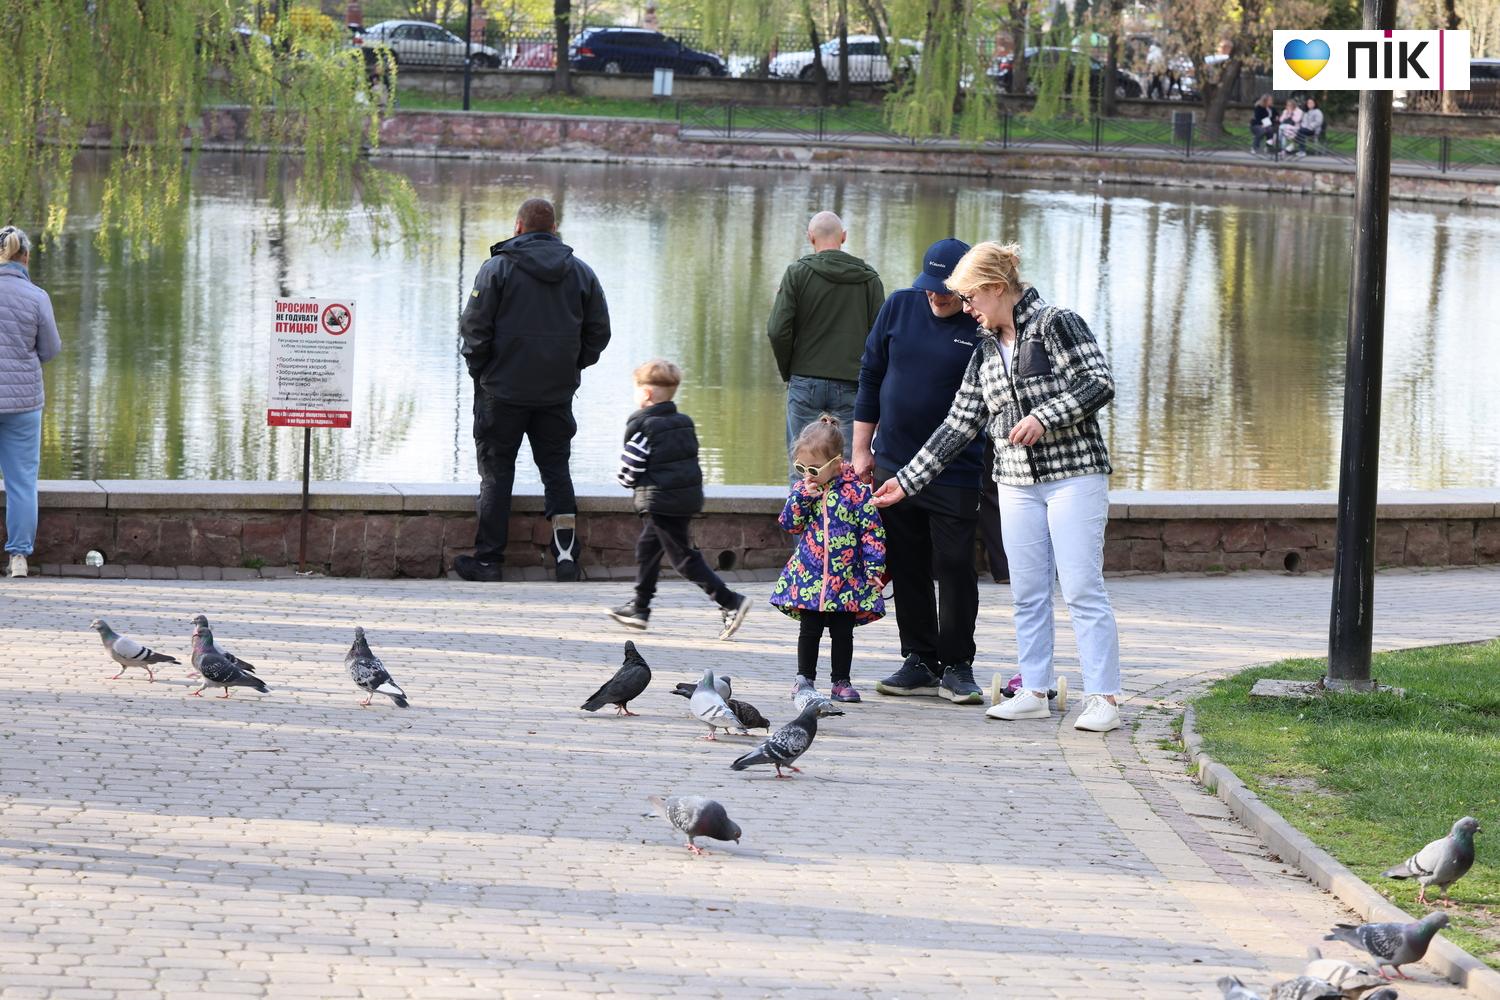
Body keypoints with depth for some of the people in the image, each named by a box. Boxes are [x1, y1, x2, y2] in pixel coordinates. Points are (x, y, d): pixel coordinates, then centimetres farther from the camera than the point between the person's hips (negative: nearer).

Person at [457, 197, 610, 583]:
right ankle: (566, 554, 4)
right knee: (556, 468, 12)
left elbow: (475, 326, -10)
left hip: (503, 389, -3)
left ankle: (488, 558, 4)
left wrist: (478, 368, 4)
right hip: (558, 391, 3)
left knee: (496, 472, 4)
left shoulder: (497, 268, -7)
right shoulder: (581, 272, 5)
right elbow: (599, 331, 7)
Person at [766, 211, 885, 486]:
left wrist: (788, 371, 6)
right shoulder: (868, 278, 3)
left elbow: (778, 331, -8)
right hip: (852, 384, 1)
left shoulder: (797, 274, -3)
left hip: (806, 381, -1)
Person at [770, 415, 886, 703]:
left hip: (847, 579, -2)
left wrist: (874, 567, -9)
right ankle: (805, 678, 16)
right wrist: (802, 496, -13)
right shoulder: (802, 489, 4)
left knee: (842, 632, 6)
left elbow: (872, 532, -5)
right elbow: (789, 523, -1)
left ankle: (841, 681, 15)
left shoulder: (857, 491, -7)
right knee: (809, 630, 6)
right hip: (809, 575, 2)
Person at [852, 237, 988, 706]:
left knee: (954, 569, -4)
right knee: (907, 570, 8)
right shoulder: (899, 307, 4)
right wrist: (862, 449, 10)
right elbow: (870, 377, 11)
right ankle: (920, 662, 17)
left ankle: (957, 667, 6)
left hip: (957, 474, -4)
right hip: (893, 465, 4)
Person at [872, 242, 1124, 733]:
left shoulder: (1055, 323, -6)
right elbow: (959, 424, 16)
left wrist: (1044, 418, -21)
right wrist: (907, 480, 14)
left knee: (1082, 590, -9)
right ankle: (1034, 692, 12)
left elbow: (1100, 382, -13)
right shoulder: (987, 352, 15)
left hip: (1074, 474, -7)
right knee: (1027, 593, 6)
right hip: (1018, 483, 7)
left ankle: (1102, 699, -8)